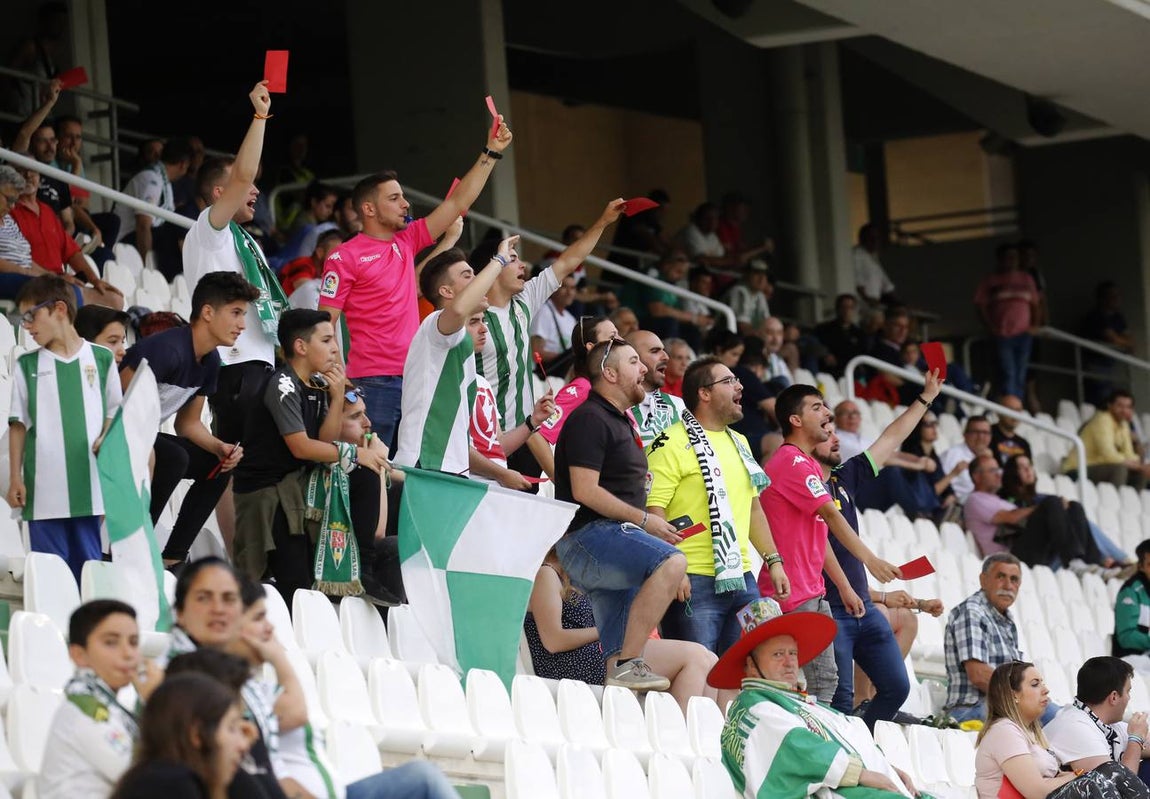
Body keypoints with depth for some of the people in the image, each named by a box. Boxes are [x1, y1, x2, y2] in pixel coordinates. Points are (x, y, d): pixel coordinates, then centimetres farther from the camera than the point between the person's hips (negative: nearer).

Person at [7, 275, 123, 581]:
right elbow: (18, 424, 8)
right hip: (44, 488, 0)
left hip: (89, 484, 0)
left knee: (87, 565, 5)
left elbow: (115, 414, 12)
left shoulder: (101, 359, 5)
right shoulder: (27, 366, 6)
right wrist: (15, 478, 2)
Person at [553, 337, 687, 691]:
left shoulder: (621, 422, 25)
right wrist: (644, 520, -14)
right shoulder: (589, 419, -7)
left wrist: (655, 525, 20)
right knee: (671, 561, -32)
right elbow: (584, 490, -17)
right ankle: (628, 664, -34)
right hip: (588, 537, -11)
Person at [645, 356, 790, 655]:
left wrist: (773, 560, 19)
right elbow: (652, 509, -15)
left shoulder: (739, 443, 20)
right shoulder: (672, 443, -8)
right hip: (694, 583, -8)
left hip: (741, 578, 8)